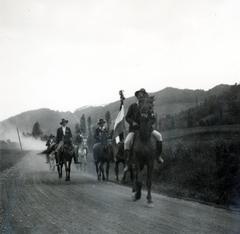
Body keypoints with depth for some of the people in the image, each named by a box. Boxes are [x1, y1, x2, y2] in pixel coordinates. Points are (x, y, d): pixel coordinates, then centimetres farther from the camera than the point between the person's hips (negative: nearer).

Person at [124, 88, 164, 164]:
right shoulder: (132, 106, 3)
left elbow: (153, 118, 9)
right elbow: (127, 117, 4)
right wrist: (132, 122, -15)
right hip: (134, 128, -2)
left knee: (158, 135, -14)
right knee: (127, 142, -27)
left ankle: (158, 155, -2)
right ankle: (127, 160, -16)